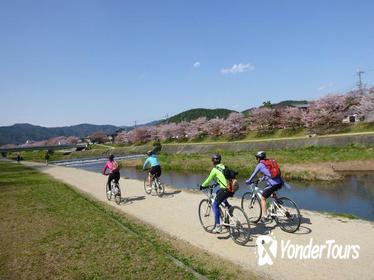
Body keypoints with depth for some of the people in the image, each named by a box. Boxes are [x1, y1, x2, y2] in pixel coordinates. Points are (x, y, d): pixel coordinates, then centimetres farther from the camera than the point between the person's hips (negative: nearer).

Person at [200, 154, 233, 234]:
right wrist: (217, 183, 46)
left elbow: (208, 180, 5)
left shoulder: (215, 169, -2)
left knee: (215, 205, 7)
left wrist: (202, 186, 22)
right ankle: (229, 206, 17)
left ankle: (218, 226, 3)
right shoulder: (224, 167, 18)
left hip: (225, 189, -7)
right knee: (218, 193, 33)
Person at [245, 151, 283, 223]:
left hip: (272, 184, -7)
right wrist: (262, 179, 50)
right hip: (280, 183, 7)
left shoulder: (260, 165, 2)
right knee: (272, 192, 37)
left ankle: (264, 216, 5)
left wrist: (248, 181, 24)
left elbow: (254, 175, 9)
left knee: (263, 198, 8)